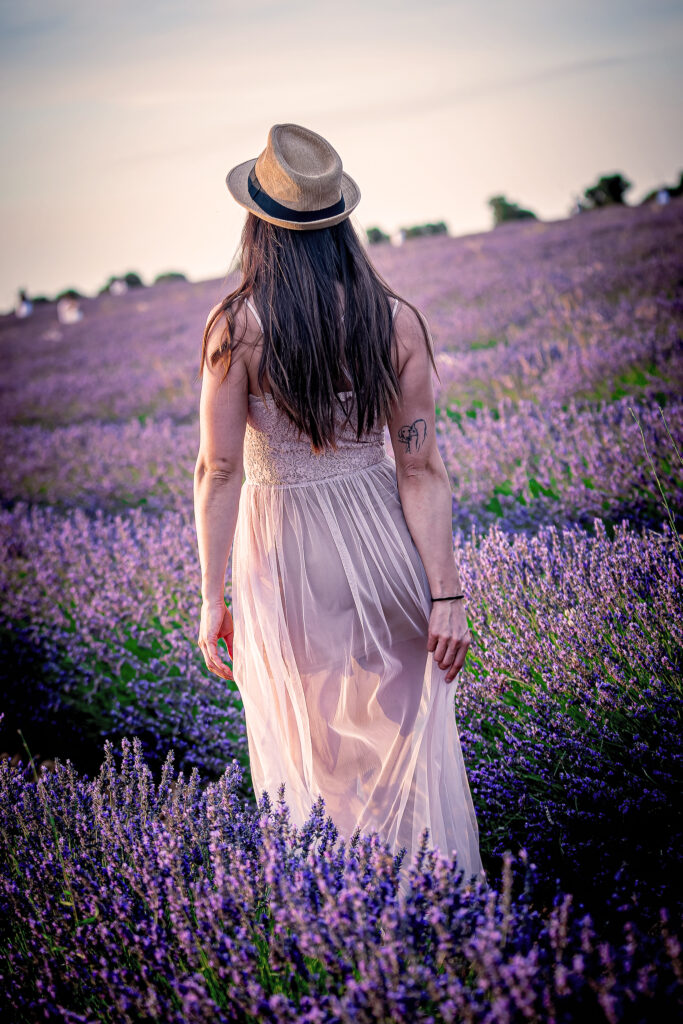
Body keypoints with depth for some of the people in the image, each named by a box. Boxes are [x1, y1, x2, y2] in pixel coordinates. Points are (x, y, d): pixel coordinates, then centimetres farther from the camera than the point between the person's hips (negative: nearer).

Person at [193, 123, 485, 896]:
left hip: (282, 556, -1)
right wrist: (446, 594, -5)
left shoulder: (236, 327, -12)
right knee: (409, 733, 16)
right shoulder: (397, 322, -7)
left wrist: (212, 598, -4)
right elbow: (421, 467, -8)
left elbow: (219, 469, -11)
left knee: (310, 750, 18)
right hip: (381, 542, 1)